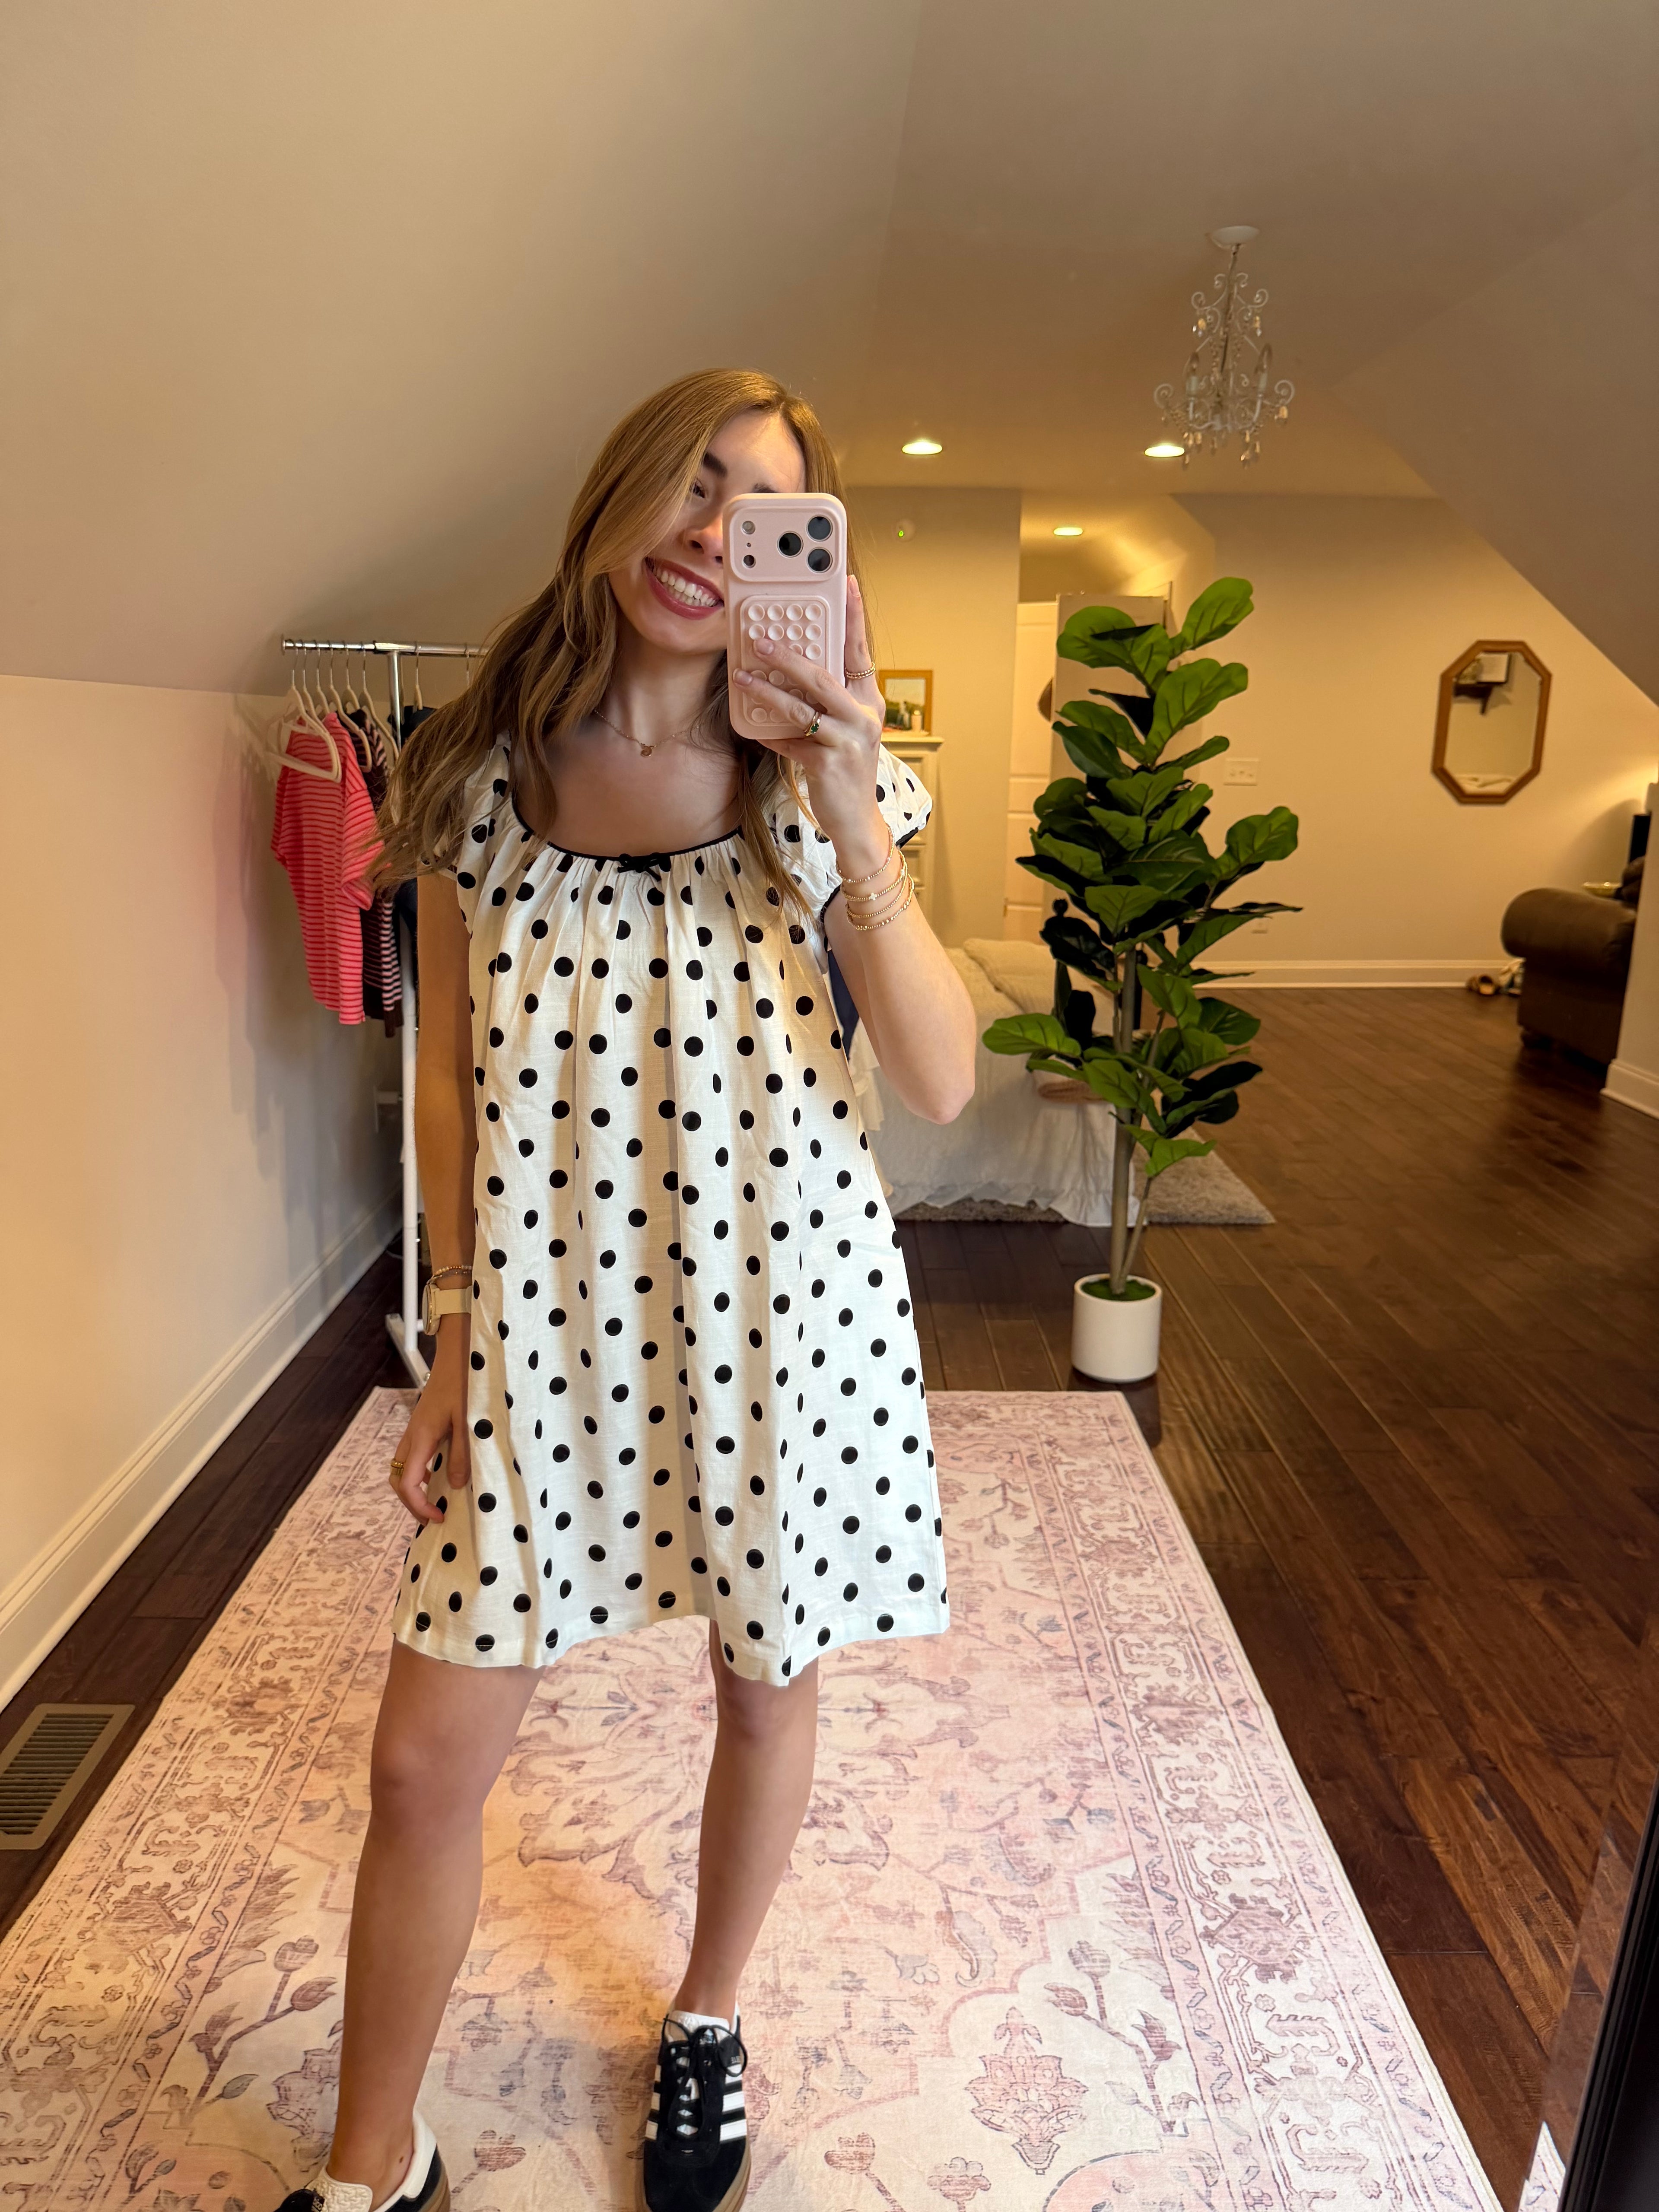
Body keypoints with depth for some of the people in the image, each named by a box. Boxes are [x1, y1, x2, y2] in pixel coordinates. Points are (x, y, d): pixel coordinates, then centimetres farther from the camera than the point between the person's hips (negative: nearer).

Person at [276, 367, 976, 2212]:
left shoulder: (820, 782, -4)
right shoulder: (478, 775, -1)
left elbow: (942, 1085, -12)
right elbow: (449, 1076, 5)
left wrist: (849, 814, -23)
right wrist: (461, 1333, 3)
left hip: (786, 1308, 0)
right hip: (549, 1315, 1)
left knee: (765, 1692, 17)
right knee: (425, 1759, 6)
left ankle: (705, 2026, 48)